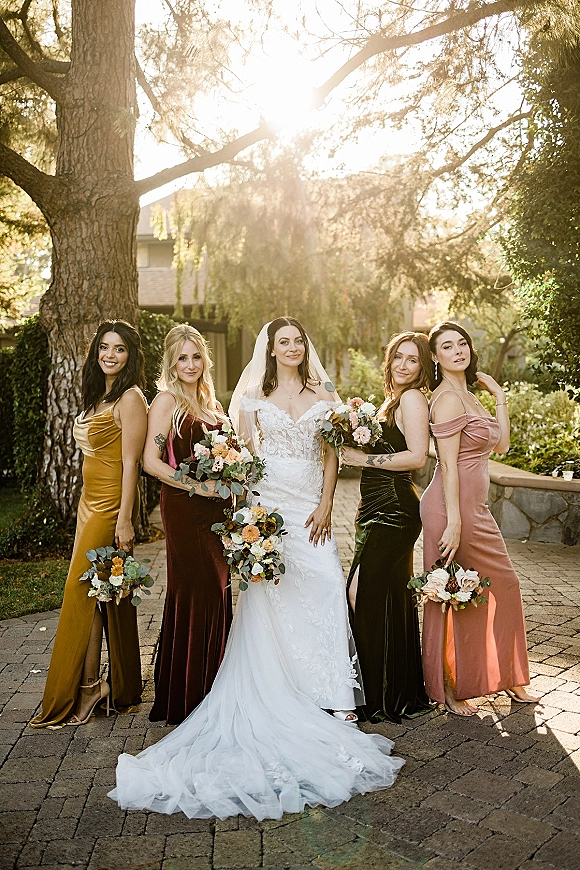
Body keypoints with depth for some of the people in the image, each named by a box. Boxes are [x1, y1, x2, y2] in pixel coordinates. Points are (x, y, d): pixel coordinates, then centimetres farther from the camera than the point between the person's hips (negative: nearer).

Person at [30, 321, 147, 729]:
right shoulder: (100, 395, 15)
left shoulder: (130, 398, -12)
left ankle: (87, 687, 6)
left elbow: (130, 463, -16)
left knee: (84, 592, -5)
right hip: (91, 502, 9)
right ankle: (119, 687, 20)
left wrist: (124, 520, -19)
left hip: (110, 506, -9)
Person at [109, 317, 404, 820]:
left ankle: (332, 697, 2)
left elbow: (331, 455, 8)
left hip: (311, 507, 2)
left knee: (325, 590, -7)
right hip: (267, 504, -1)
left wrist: (325, 505, -3)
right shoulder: (253, 396, 9)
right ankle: (276, 698, 7)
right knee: (269, 596, -5)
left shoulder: (324, 395, 12)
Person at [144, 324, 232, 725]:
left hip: (215, 506, 7)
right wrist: (197, 486, -17)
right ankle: (185, 697, 11)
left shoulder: (211, 403, 16)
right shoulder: (167, 401, -5)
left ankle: (212, 688, 22)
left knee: (218, 590, 9)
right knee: (192, 591, -3)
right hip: (184, 508, -7)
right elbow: (151, 461, -12)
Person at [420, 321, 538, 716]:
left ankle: (508, 678, 32)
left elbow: (501, 444, 14)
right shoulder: (448, 398, -14)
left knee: (504, 585, 17)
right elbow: (448, 464, -20)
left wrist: (500, 397, 10)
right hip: (454, 507, -10)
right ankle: (450, 689, 18)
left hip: (474, 506, 10)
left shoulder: (467, 395, 14)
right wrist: (454, 523, -22)